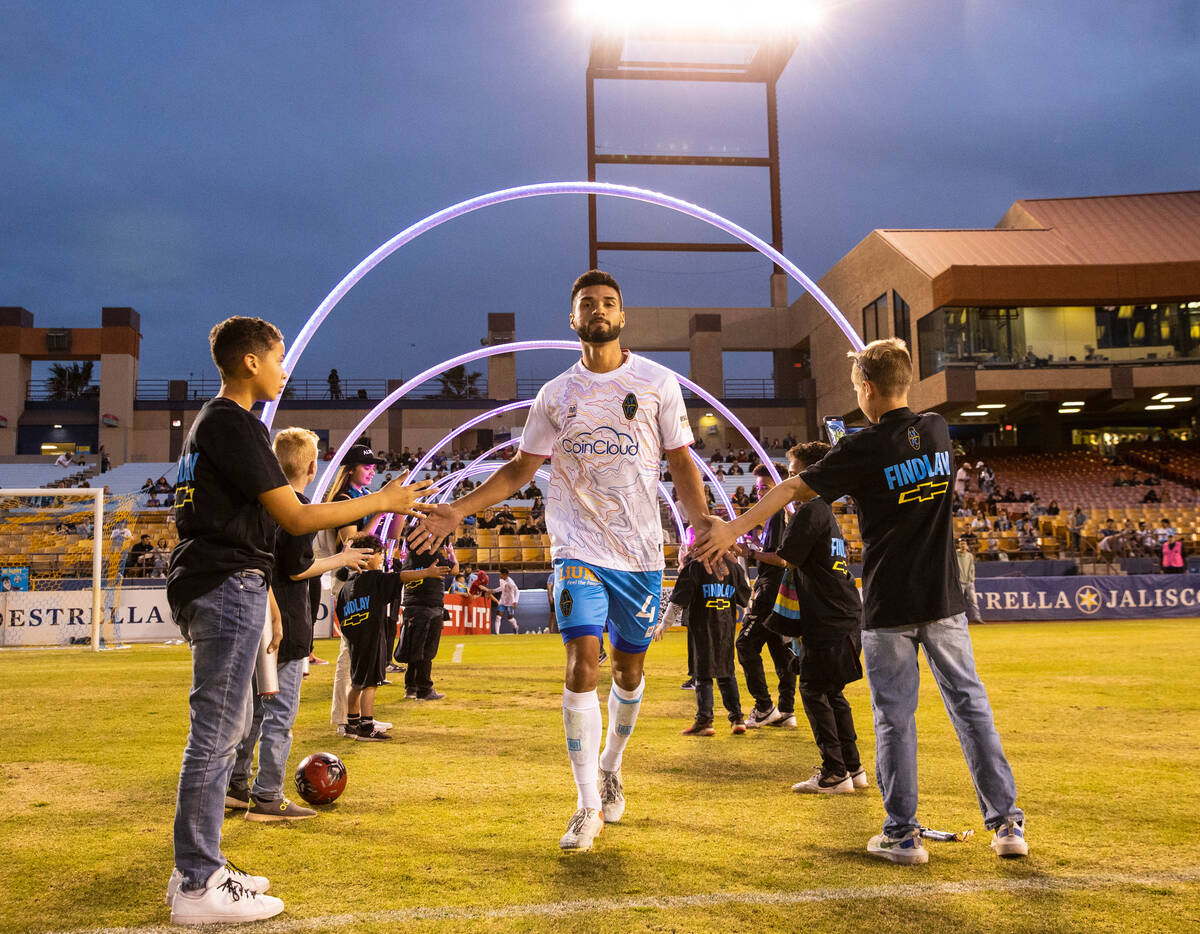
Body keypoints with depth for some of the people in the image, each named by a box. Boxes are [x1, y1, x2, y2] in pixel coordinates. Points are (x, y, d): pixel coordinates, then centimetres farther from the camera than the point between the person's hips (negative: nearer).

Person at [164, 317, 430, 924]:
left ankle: (198, 869, 22)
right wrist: (380, 502, -8)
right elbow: (296, 518, -16)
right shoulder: (233, 424, -12)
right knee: (215, 734, -7)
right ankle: (198, 887, 0)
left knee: (222, 731, 15)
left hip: (210, 589, 11)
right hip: (229, 589, -11)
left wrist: (263, 597, 25)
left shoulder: (210, 422, 21)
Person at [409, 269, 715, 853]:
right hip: (579, 547, 0)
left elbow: (680, 461, 3)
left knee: (629, 669, 10)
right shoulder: (556, 395, 7)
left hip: (641, 550, 1)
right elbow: (520, 469, 11)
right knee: (582, 664, -12)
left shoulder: (657, 383, 3)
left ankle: (610, 768, 36)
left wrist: (701, 520, -14)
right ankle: (588, 805, -5)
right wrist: (457, 510, 2)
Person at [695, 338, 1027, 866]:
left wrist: (735, 528, -3)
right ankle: (1007, 823, 13)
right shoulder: (938, 431, 5)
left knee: (895, 716, 4)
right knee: (970, 705, 10)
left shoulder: (864, 449, -12)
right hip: (943, 600, 5)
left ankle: (903, 833, 10)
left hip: (889, 605, -4)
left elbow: (793, 488, -9)